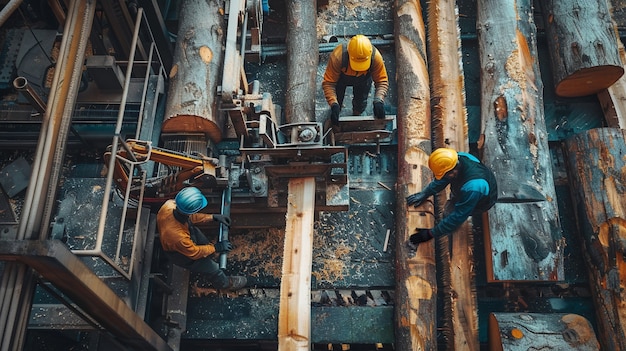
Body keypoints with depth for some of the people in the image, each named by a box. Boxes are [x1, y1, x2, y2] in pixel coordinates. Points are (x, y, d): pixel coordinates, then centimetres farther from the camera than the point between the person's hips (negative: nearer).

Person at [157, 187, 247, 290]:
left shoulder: (170, 204, -32)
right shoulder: (178, 236, -48)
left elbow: (190, 217, -8)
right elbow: (194, 252, -25)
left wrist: (213, 217, -9)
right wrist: (216, 247, -14)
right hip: (181, 254, -6)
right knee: (212, 268, 11)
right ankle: (224, 283, 44)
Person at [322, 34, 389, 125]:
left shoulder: (376, 57, -40)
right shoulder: (337, 56, -46)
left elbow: (382, 81, -30)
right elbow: (328, 83, -40)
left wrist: (378, 100, -47)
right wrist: (333, 104, -53)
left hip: (363, 79, 1)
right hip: (341, 78, -1)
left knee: (360, 104, 5)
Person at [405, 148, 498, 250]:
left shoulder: (472, 188, -47)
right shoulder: (458, 157, -28)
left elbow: (457, 217, -34)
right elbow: (443, 177, -5)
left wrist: (430, 234, -26)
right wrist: (425, 193, 1)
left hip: (482, 201, -6)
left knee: (448, 213, -13)